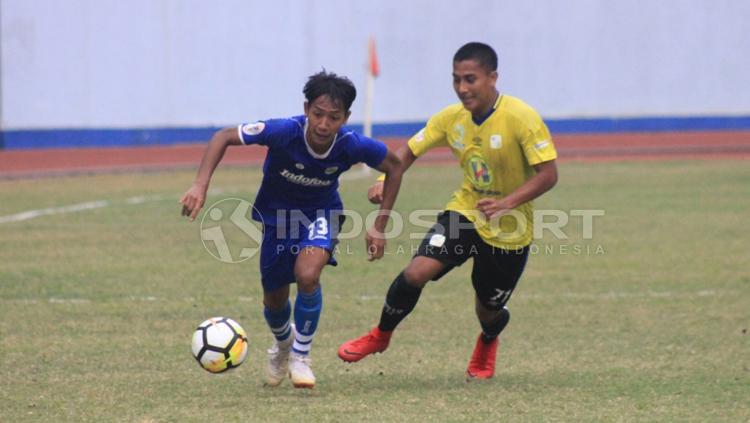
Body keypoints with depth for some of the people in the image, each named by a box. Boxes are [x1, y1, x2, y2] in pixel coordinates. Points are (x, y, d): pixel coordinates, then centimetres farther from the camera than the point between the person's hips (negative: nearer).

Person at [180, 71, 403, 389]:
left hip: (322, 212, -1)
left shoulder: (352, 146, -29)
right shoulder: (284, 132, -34)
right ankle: (282, 344, 50)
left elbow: (394, 167, -9)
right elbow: (224, 137, -27)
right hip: (277, 213, 1)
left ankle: (300, 356, -5)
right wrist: (200, 186, -39)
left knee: (307, 275, -29)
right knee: (274, 299, 11)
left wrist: (380, 227, -10)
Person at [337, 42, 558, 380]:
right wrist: (385, 181, -16)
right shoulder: (451, 118, -7)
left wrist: (507, 203, -36)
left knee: (489, 311, 10)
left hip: (509, 231, -3)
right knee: (416, 271, -20)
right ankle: (381, 336, 4)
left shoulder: (522, 119, -21)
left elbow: (548, 174, -22)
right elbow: (411, 150, 4)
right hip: (465, 212, 3)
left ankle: (487, 343, 49)